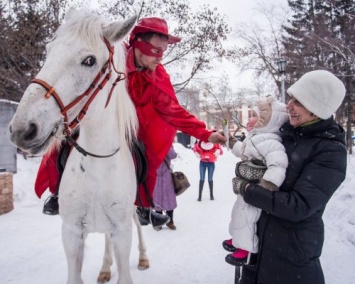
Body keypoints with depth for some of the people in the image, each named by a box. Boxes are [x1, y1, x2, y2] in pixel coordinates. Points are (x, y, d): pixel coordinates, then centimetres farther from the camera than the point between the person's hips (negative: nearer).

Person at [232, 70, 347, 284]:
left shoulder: (331, 151, -21)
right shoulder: (287, 131, -2)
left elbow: (299, 206, -26)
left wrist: (249, 191, -20)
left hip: (293, 248, -6)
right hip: (259, 234, 6)